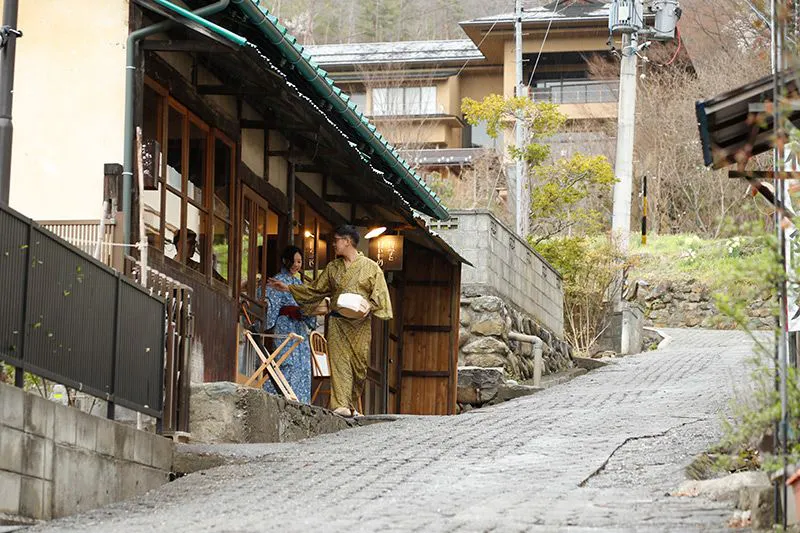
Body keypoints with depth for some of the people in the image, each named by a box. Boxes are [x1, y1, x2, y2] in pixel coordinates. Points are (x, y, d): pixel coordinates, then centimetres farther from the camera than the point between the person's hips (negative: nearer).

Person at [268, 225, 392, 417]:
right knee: (339, 362, -10)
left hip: (360, 323, -2)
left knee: (359, 364, 0)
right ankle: (341, 405, -17)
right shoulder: (332, 267, 15)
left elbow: (379, 294, 0)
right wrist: (288, 288, 16)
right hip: (337, 322, 2)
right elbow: (316, 289, 21)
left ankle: (352, 405, 14)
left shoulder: (370, 267, 3)